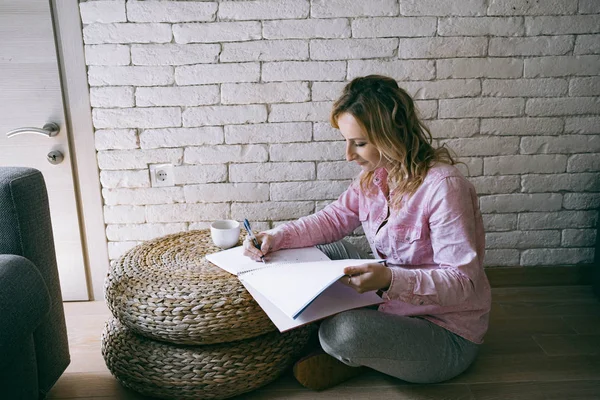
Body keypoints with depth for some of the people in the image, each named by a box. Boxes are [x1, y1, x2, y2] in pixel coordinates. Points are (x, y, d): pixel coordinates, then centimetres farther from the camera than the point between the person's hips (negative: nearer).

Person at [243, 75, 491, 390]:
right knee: (327, 252, 4)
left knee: (341, 332, -31)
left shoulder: (444, 186, -27)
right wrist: (276, 237, -12)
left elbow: (461, 283, -27)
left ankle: (352, 361, 7)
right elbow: (334, 218, 4)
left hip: (447, 338, -8)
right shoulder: (375, 174, -2)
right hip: (392, 299, 8)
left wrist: (390, 279, -43)